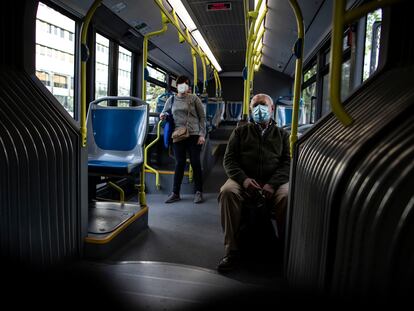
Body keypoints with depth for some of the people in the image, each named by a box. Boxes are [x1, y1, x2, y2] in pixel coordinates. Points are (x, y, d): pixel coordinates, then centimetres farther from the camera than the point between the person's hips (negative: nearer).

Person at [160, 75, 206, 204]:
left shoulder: (194, 98, 1)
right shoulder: (171, 100, 10)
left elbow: (202, 117, 1)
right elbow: (164, 112, 25)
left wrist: (202, 134, -6)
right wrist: (162, 116, 0)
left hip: (194, 135, -2)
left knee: (195, 163, 2)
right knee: (180, 163, 6)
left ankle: (198, 192, 15)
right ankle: (175, 193, 15)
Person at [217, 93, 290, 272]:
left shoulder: (282, 134, 18)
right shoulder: (240, 132, 18)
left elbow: (288, 163, 5)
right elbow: (229, 159, 8)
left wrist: (272, 184, -14)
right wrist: (243, 179, -12)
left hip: (275, 182, 0)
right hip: (244, 180, 0)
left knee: (288, 196, -32)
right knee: (227, 191, -32)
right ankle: (231, 251, -24)